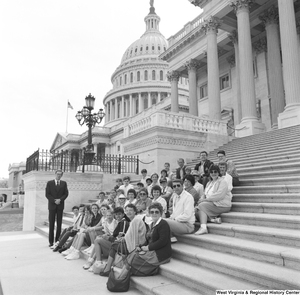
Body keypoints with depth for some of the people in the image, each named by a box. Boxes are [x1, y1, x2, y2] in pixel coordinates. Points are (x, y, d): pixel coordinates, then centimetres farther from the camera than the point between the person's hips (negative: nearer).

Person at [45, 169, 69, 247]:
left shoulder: (64, 183, 9)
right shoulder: (49, 183, 4)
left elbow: (66, 193, 5)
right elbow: (47, 194, -1)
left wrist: (60, 200, -10)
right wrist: (54, 200, -12)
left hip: (60, 205, 2)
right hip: (52, 205, -1)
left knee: (59, 224, 2)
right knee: (51, 224, 0)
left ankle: (58, 241, 8)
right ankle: (51, 241, 5)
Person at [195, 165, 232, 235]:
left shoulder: (222, 182, -5)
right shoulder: (209, 183, 21)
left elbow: (220, 195, -18)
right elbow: (205, 194, 16)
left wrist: (206, 199, -17)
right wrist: (202, 199, -8)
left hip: (222, 205, -8)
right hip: (212, 203, 8)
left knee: (202, 205, -24)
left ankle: (203, 228, -30)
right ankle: (214, 219, -17)